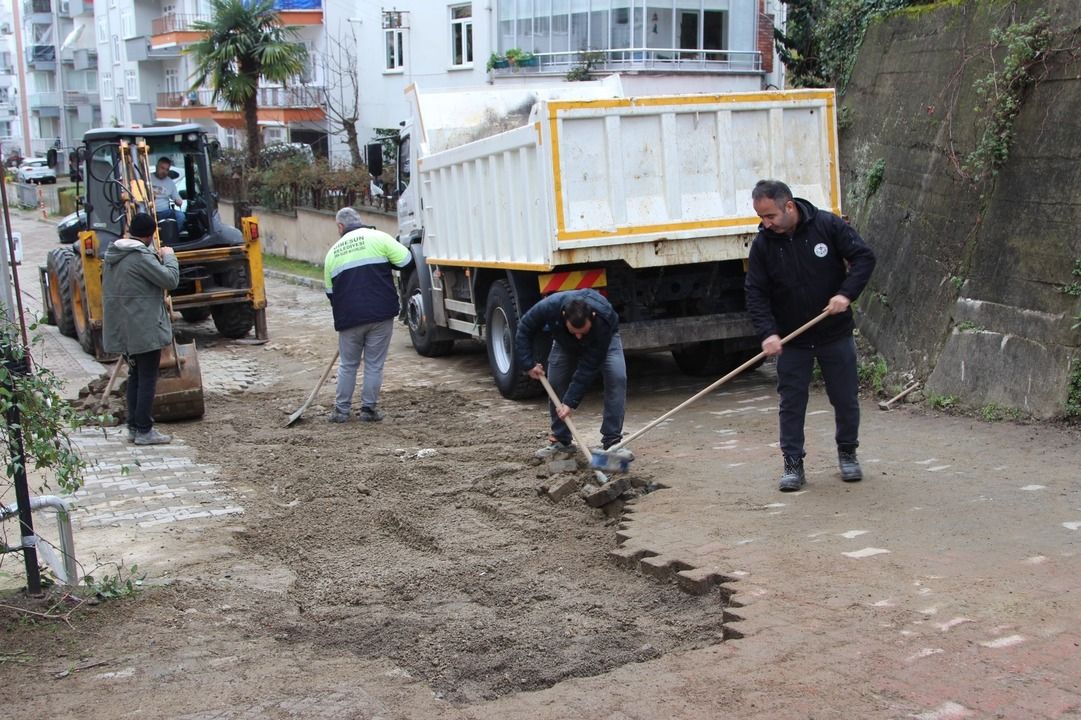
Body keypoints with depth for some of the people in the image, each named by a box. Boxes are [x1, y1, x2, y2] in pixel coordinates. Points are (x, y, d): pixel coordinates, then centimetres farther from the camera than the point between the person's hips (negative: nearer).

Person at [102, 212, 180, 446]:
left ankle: (133, 426, 21)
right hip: (144, 329, -9)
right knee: (147, 379, -1)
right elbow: (170, 279, -19)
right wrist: (168, 256, 0)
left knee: (135, 376, 17)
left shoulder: (112, 255, 9)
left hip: (122, 329, 9)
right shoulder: (141, 256, -19)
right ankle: (144, 431, 1)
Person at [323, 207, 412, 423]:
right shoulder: (378, 238, -1)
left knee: (347, 365, 16)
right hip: (380, 315, -3)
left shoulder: (333, 251, 11)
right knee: (374, 365, 8)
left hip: (348, 318, 3)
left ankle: (341, 410, 20)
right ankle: (369, 409, 13)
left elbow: (330, 291, 18)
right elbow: (407, 262, -3)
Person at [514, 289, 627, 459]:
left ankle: (612, 441, -16)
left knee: (617, 377, -23)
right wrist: (529, 364, -26)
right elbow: (523, 331, -20)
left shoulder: (604, 319, -44)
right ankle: (561, 440, 8)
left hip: (605, 337, -2)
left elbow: (589, 367, -37)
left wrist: (570, 402, -36)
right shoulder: (549, 307, -40)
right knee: (555, 381, -8)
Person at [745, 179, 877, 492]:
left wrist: (846, 293, -22)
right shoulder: (763, 243, -7)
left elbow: (864, 257, -7)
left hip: (836, 333, -1)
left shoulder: (828, 225, -11)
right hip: (791, 340, 1)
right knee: (791, 402, 1)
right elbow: (756, 293, -7)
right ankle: (793, 464, 11)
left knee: (846, 398, 9)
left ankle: (847, 453, 29)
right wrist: (768, 332, -20)